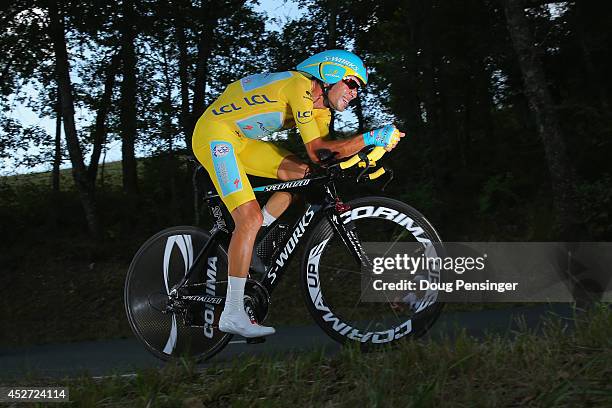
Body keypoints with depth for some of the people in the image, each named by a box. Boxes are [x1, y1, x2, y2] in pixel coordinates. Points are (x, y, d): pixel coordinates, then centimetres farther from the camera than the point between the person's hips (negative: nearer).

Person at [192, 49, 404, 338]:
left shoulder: (320, 108, 7)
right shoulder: (300, 85, -21)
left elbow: (321, 157, -4)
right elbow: (315, 147, -28)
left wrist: (361, 156, -19)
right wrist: (371, 138, -29)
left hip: (241, 139, 9)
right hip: (215, 134, -9)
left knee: (302, 174, 0)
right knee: (250, 217, -18)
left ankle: (243, 248, 7)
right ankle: (232, 315, -14)